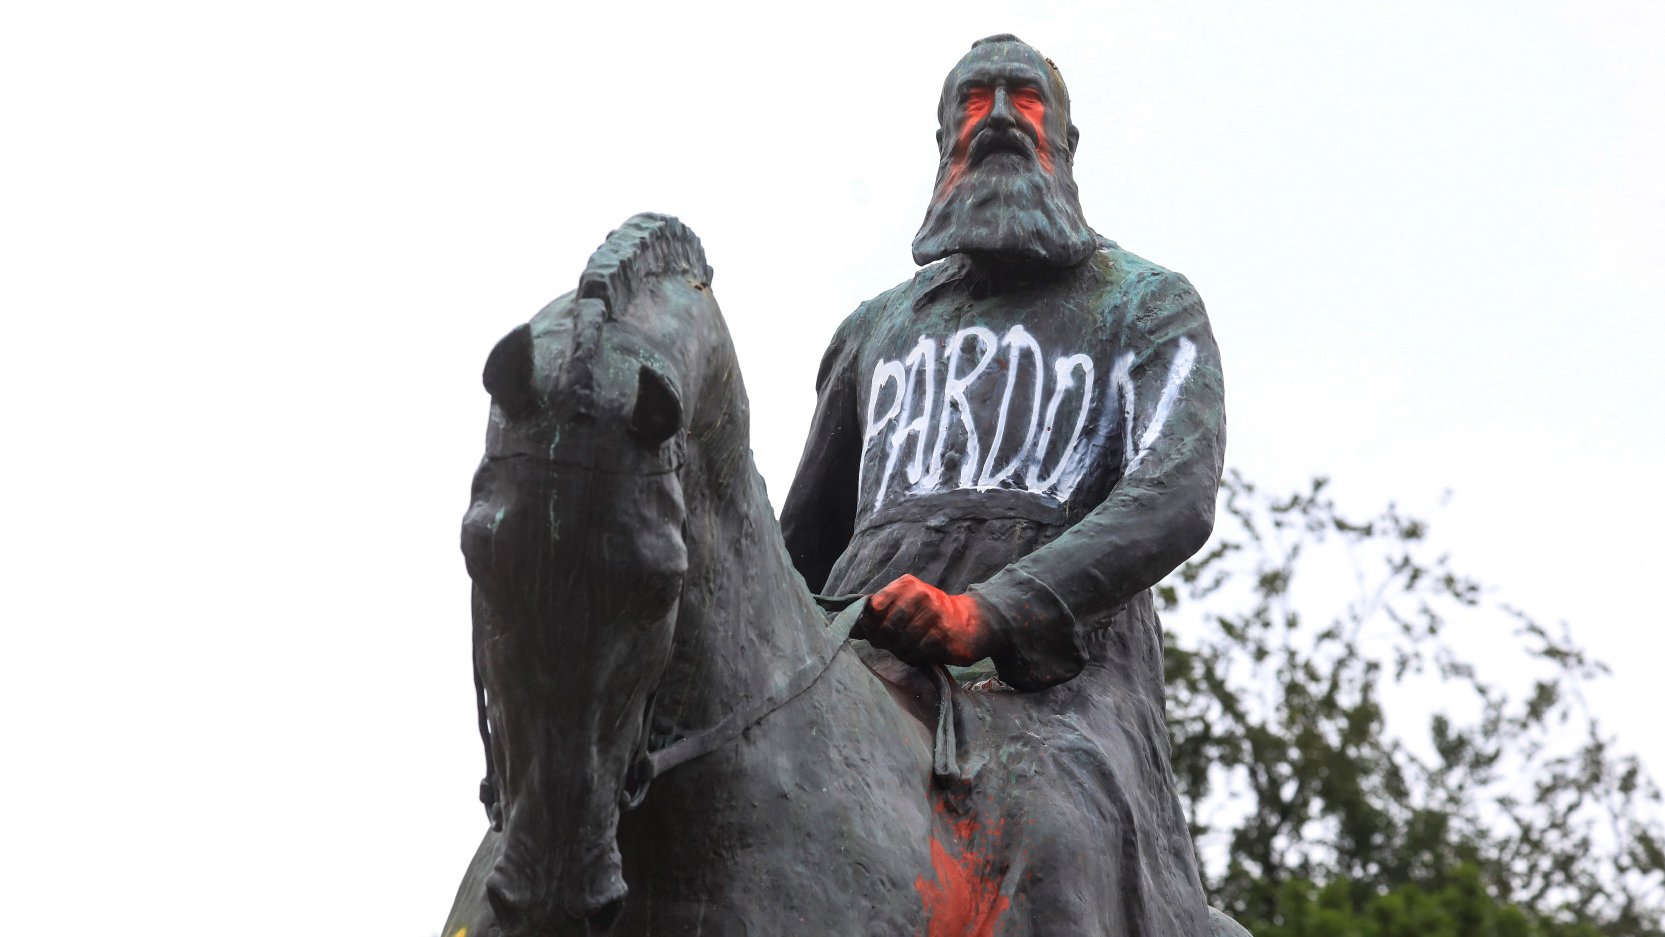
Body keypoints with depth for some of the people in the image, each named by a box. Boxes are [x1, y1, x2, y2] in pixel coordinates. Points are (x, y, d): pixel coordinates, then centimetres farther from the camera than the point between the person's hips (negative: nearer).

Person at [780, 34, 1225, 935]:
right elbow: (803, 545, 38)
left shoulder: (1148, 308, 18)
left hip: (1059, 667, -4)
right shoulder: (875, 329, 32)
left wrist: (989, 613, -18)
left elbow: (1175, 497, -2)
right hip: (866, 666, 4)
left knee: (1060, 833, -38)